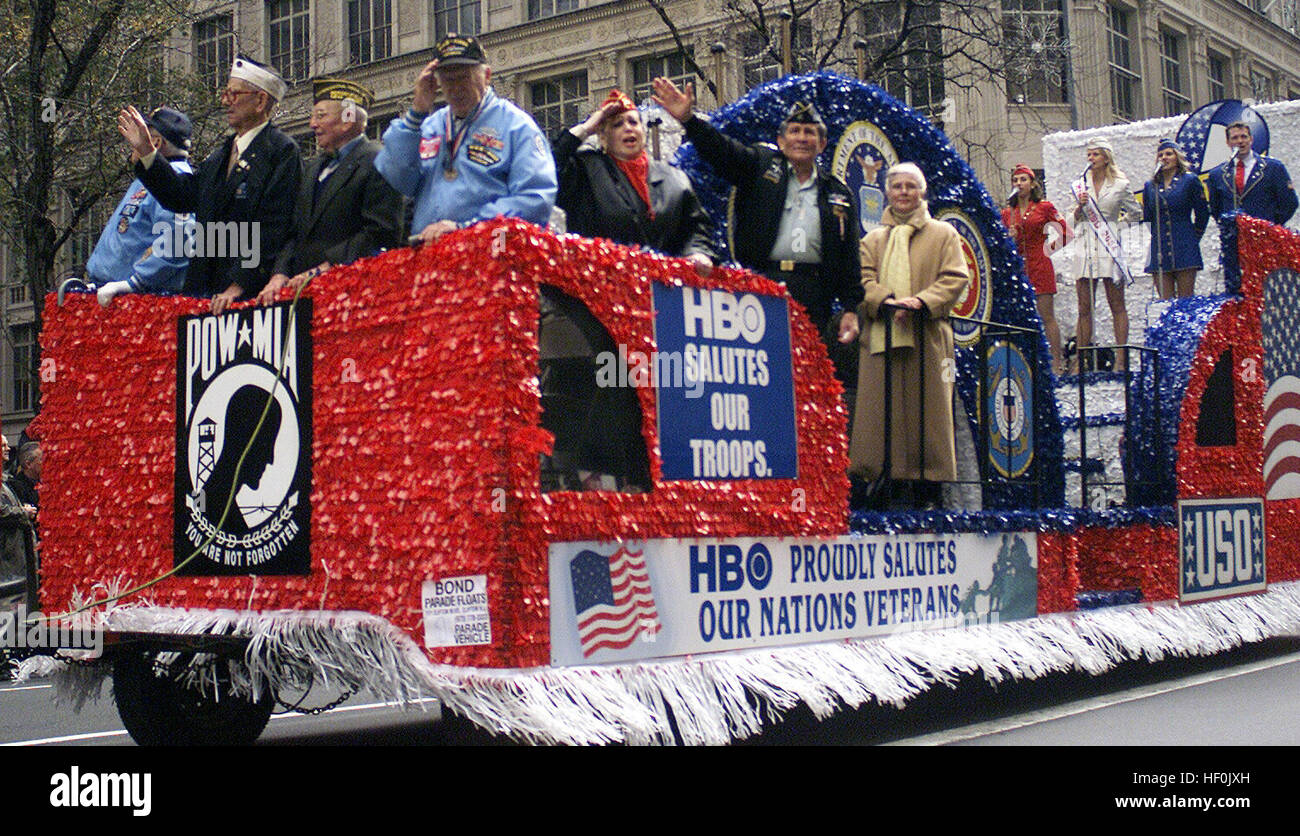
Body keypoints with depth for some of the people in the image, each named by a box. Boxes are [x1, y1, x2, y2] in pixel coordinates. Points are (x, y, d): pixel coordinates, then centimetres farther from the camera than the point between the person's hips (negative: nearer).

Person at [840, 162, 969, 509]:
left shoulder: (943, 234, 13)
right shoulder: (873, 239, 20)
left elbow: (956, 278, 2)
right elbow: (863, 278, 6)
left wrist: (922, 301, -15)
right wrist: (886, 302, -15)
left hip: (927, 338, -2)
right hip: (880, 336, 2)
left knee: (927, 413, -5)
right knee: (882, 413, -4)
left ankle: (928, 492, -2)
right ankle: (888, 486, -2)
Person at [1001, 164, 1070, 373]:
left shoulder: (1044, 207, 3)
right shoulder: (1007, 213, 11)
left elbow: (1065, 232, 6)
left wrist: (1048, 248, 5)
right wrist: (1010, 237, -7)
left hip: (1040, 266, -3)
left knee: (1047, 317, -4)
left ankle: (1056, 363, -3)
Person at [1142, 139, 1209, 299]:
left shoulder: (1190, 181, 4)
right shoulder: (1150, 185, 13)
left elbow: (1202, 213, 7)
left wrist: (1193, 237, 7)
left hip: (1184, 250, -3)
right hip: (1159, 253, 3)